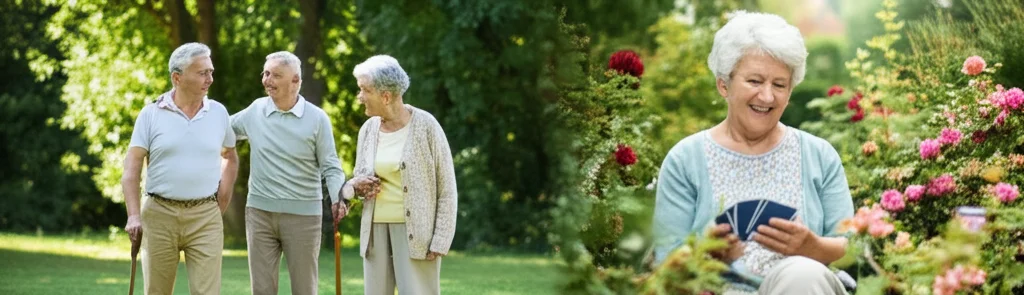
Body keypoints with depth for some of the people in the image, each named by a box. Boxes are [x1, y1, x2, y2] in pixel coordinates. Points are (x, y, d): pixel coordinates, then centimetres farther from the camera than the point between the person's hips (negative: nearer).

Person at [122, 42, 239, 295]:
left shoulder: (218, 113, 6)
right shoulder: (151, 114, -1)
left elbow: (230, 157, 22)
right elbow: (131, 168, -4)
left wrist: (223, 201, 11)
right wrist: (134, 216, -14)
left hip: (206, 217, 1)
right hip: (159, 215, -1)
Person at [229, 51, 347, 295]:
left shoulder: (317, 119, -4)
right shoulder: (255, 111, 5)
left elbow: (331, 167, -3)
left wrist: (338, 199, -20)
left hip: (303, 213, -3)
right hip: (260, 211, 3)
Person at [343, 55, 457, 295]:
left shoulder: (425, 125, -9)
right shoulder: (369, 129, 6)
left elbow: (447, 188, -7)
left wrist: (440, 241, -13)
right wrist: (354, 186, -6)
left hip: (415, 229, -6)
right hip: (376, 228, 6)